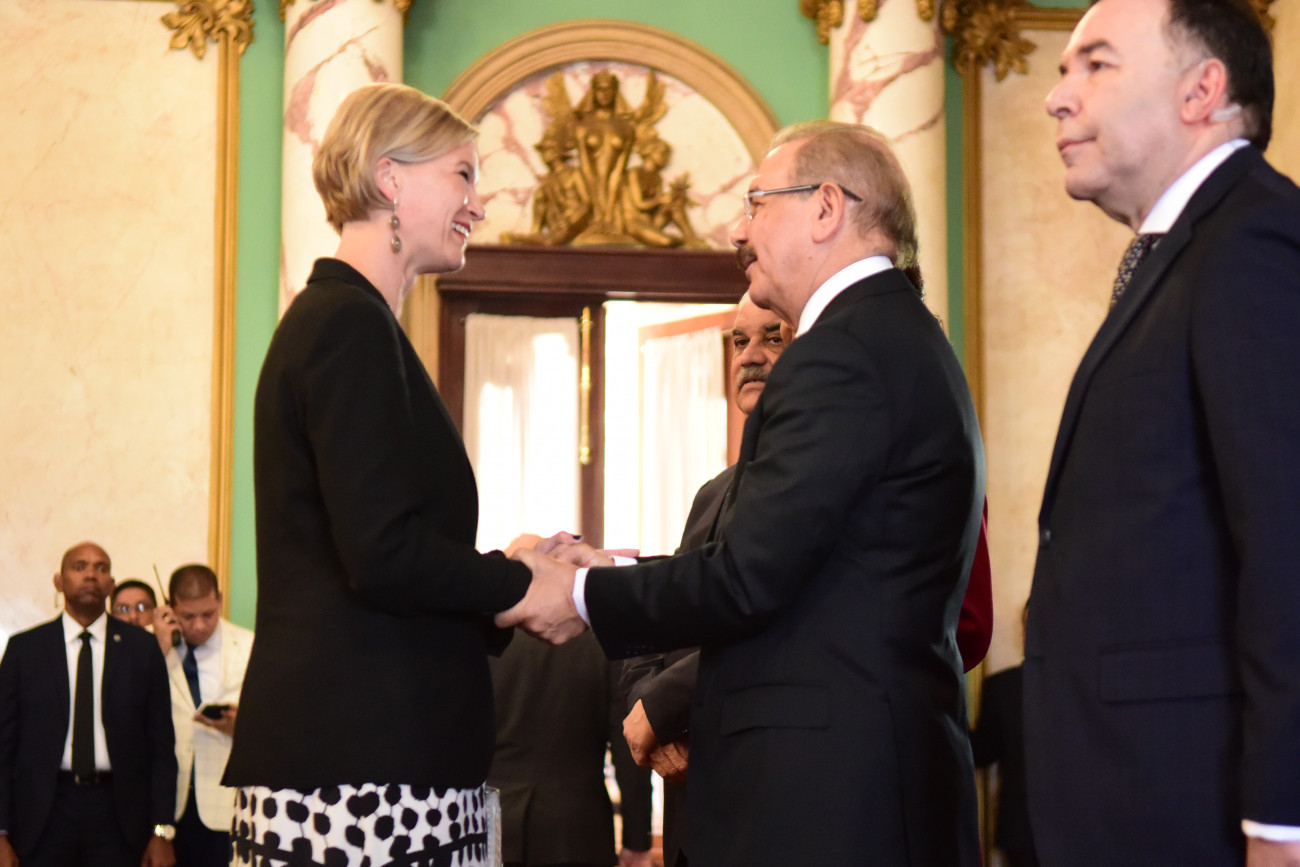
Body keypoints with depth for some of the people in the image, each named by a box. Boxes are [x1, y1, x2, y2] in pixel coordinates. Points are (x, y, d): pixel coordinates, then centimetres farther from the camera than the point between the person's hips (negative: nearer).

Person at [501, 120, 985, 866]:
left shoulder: (843, 351, -15)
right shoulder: (907, 339, 17)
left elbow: (748, 579, -18)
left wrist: (584, 598, -3)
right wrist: (616, 572, 14)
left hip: (818, 790, -10)